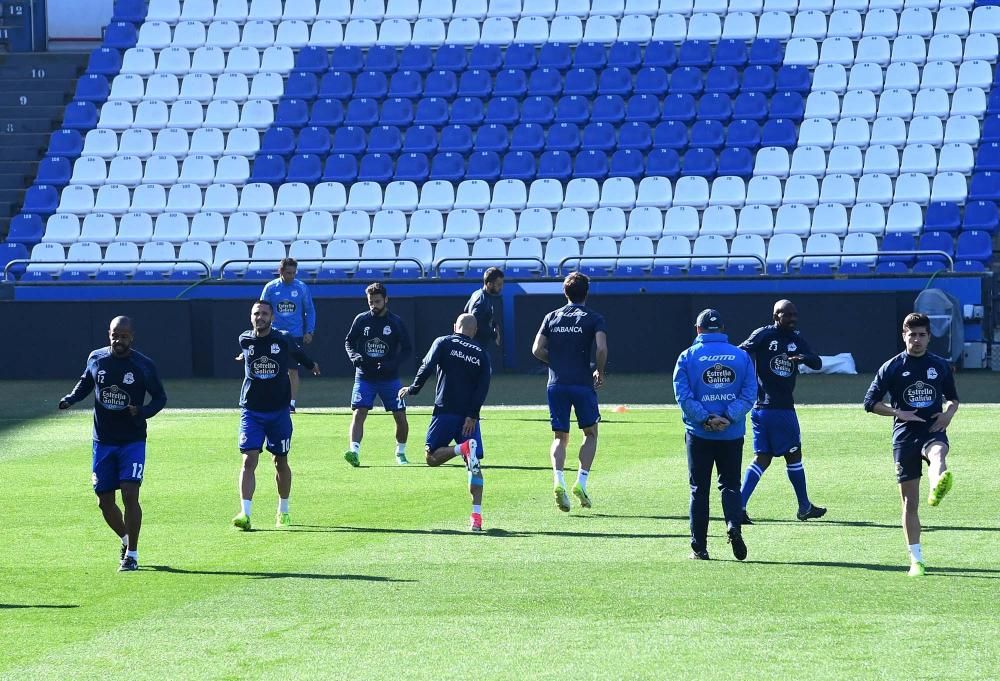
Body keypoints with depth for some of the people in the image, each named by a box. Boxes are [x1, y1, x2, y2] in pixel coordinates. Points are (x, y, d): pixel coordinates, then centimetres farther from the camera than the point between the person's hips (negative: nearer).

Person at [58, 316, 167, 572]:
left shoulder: (144, 365, -6)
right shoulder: (96, 359, 2)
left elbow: (160, 397, 3)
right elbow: (86, 382, 20)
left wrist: (142, 412, -17)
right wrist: (70, 399, 0)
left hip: (133, 441, -3)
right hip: (103, 442, 4)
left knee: (130, 494, -15)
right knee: (105, 501, 6)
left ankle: (132, 554, -6)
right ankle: (126, 540, 32)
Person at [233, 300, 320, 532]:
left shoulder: (284, 340, -5)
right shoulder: (244, 341, -1)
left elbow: (297, 353, 17)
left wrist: (311, 365, 36)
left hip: (279, 411, 0)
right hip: (251, 411, 0)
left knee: (280, 461, 11)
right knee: (249, 460, -13)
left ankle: (283, 511, 28)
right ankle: (245, 513, -19)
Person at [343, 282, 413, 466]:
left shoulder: (396, 322, -3)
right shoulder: (361, 320, 1)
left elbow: (407, 349, 1)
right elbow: (349, 341, 11)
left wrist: (392, 364, -15)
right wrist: (354, 356, -10)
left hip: (389, 378, 0)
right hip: (364, 377, 0)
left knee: (400, 416, 1)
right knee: (359, 413, -16)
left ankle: (400, 452, 21)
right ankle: (354, 452, -24)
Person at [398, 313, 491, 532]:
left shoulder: (443, 343, 5)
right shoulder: (481, 354, 11)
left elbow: (427, 367, -9)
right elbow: (483, 387, 0)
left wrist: (412, 390, 4)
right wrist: (472, 415, -4)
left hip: (445, 411, -3)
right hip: (469, 416, 3)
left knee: (432, 457, 5)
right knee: (475, 467, 4)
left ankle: (463, 448, -26)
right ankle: (477, 516, -9)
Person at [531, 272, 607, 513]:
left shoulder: (552, 317, 9)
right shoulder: (594, 319, -1)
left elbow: (537, 350, 3)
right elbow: (601, 348, -15)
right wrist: (600, 373, 0)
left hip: (556, 384, 2)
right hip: (582, 383, -2)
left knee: (560, 436, 8)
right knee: (590, 433, 15)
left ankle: (558, 480, -16)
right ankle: (581, 481, -1)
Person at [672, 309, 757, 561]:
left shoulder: (688, 356, 0)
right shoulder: (741, 356, 5)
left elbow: (683, 396, -10)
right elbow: (749, 393, -3)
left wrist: (705, 418, -13)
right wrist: (729, 417, -10)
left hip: (699, 434, -1)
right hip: (733, 434, 1)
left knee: (699, 489, 6)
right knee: (730, 484, 11)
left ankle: (699, 547, 5)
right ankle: (734, 525, -16)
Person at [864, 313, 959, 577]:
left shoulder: (941, 366, 11)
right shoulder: (892, 367, 4)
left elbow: (952, 397, 24)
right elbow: (870, 402, 3)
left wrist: (948, 413, 1)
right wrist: (899, 413, -10)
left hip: (933, 431, 0)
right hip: (905, 435, 0)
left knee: (938, 453, -39)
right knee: (909, 500, 1)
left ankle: (937, 489, -74)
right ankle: (916, 559, 10)